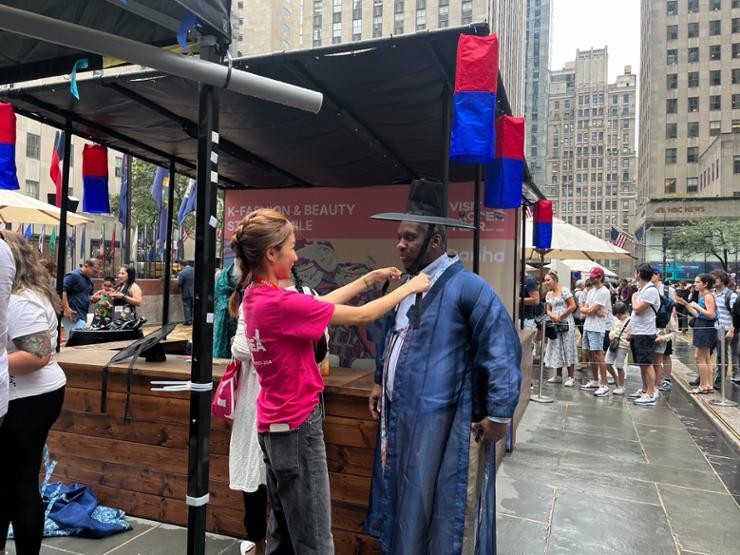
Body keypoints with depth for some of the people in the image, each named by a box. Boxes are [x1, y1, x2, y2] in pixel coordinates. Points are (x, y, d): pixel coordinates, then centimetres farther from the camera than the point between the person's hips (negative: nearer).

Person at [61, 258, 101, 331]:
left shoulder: (89, 280, 18)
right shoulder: (73, 275, -9)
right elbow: (62, 291, -18)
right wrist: (66, 308, -24)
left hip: (82, 316, 9)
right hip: (72, 315, -9)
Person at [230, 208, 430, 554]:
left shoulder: (255, 296, 3)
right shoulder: (280, 303, -25)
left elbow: (319, 304, 9)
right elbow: (362, 316, -18)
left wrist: (368, 279, 9)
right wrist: (410, 288, -4)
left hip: (275, 423, 10)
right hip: (297, 425, -9)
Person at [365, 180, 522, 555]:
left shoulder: (467, 287, -17)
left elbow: (503, 353, -19)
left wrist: (498, 415, -18)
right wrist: (380, 383, 22)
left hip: (440, 422, -8)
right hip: (398, 415, 8)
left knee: (439, 506, 7)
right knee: (403, 500, 22)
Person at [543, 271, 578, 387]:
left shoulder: (564, 291, -9)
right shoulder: (548, 295, 11)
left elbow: (573, 306, -13)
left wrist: (560, 317, -12)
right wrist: (553, 316, -10)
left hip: (566, 324, -7)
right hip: (555, 324, 7)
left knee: (568, 349, -3)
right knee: (556, 350, 9)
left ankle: (571, 377, 3)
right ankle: (558, 376, 18)